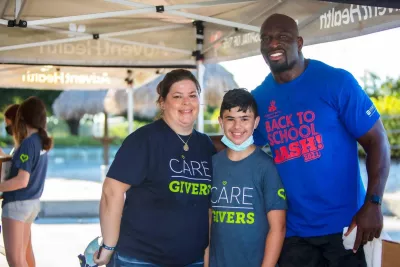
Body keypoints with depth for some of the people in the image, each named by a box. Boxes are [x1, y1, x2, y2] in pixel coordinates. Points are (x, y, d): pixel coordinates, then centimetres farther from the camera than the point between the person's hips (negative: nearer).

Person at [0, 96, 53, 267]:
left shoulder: (28, 143, -19)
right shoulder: (41, 141, 5)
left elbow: (22, 181, -25)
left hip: (17, 203, -9)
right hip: (32, 202, 9)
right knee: (25, 250, 23)